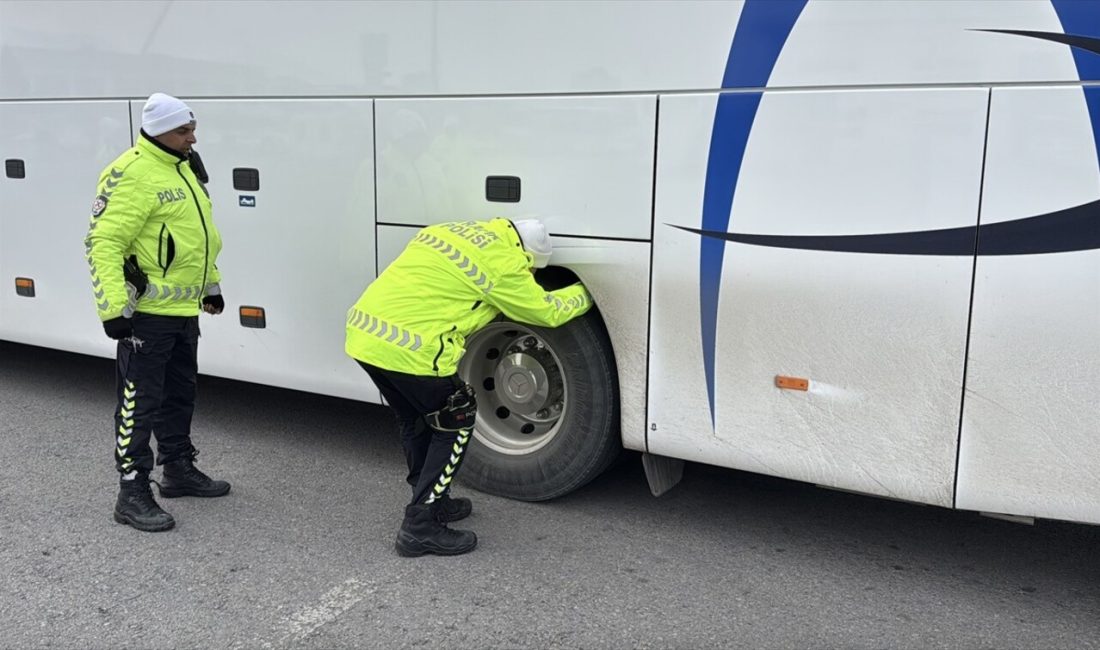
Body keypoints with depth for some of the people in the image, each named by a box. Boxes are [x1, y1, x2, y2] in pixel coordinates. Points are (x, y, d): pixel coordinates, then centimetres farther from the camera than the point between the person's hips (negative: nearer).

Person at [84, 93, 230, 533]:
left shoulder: (184, 168, 13)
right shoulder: (133, 174, -18)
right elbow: (104, 242, -21)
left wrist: (210, 284, 24)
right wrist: (113, 307, -25)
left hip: (183, 309, 9)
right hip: (146, 313, -9)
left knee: (179, 394, 19)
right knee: (140, 402, -2)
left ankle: (179, 470, 34)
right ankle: (132, 495, 6)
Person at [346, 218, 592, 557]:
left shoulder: (455, 231, 19)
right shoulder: (504, 262, -4)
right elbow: (547, 312, 10)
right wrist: (585, 293, 27)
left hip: (363, 332, 9)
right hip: (409, 348, -8)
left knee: (416, 423, 25)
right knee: (456, 424, 10)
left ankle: (433, 502, 37)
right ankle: (420, 526, 9)